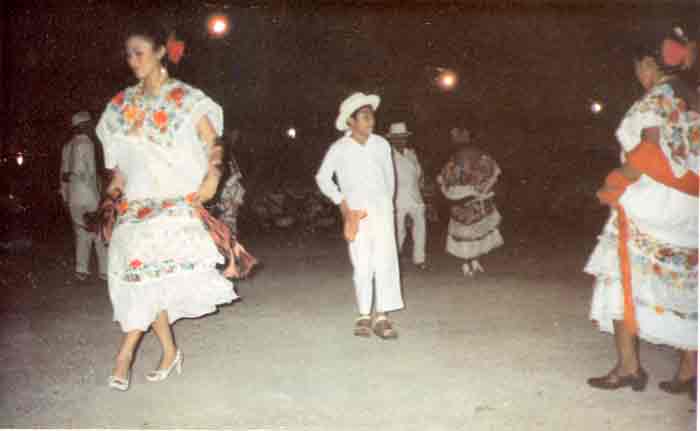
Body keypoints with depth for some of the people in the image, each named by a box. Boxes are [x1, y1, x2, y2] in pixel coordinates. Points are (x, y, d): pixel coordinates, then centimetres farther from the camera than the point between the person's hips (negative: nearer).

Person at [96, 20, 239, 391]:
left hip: (175, 199, -4)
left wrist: (212, 173, -12)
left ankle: (125, 352, -12)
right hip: (136, 200, 5)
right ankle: (169, 352, 11)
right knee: (143, 271, 0)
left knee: (149, 268, -18)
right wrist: (117, 179, 9)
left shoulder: (186, 100, 0)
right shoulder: (123, 105, 13)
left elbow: (212, 142, 2)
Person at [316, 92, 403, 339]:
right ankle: (364, 316, 11)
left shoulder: (381, 144, 5)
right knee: (362, 264, 0)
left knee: (385, 261, -7)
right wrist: (341, 202, 1)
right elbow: (323, 177, 6)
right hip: (356, 210, -2)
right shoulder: (339, 148, -1)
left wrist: (388, 202, 12)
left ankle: (381, 316, -3)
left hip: (382, 208, 2)